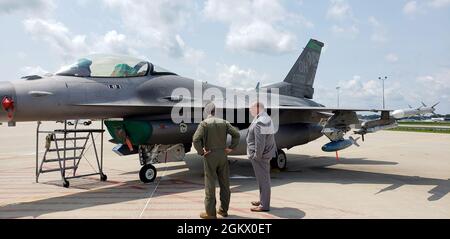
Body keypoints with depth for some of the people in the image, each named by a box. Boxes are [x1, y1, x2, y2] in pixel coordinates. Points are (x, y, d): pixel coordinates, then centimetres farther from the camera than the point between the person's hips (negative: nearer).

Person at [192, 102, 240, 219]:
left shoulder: (204, 123, -8)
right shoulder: (224, 122, 3)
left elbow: (196, 139, -21)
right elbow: (236, 134, -4)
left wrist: (201, 152, -9)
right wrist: (231, 148, 1)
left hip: (210, 156, -3)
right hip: (223, 155, 4)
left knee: (210, 184, 3)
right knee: (225, 183, 12)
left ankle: (210, 213, 8)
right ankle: (224, 210, 22)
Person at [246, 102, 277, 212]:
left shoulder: (260, 122, -21)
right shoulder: (267, 118, 12)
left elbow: (260, 142, -25)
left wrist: (257, 155, -18)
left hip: (260, 155, -11)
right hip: (266, 154, 11)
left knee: (262, 179, -2)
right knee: (264, 178, 19)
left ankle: (264, 205, 6)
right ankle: (263, 200, 32)